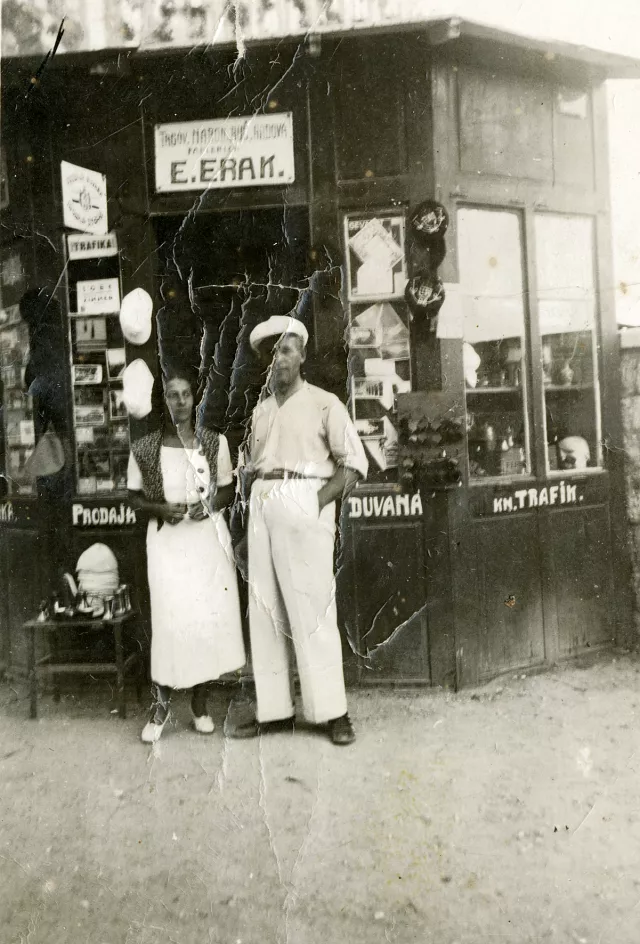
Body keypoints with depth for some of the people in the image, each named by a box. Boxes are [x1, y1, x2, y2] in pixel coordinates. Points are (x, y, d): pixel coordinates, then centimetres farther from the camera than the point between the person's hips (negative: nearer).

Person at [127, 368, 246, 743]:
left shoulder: (215, 442, 1)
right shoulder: (144, 448, -2)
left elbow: (228, 490, 9)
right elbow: (135, 497, 7)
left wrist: (209, 505, -11)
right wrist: (161, 509, -13)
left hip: (209, 537, 2)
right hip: (167, 540, -1)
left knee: (211, 618, 4)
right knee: (171, 620, -6)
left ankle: (200, 703, 21)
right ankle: (162, 703, 14)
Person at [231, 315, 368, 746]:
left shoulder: (323, 403, 3)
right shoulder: (261, 411, 19)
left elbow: (355, 463, -3)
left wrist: (317, 501, -12)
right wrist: (254, 499, 2)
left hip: (305, 505, -5)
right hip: (262, 510, 6)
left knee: (312, 609, -5)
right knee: (264, 609, 6)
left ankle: (333, 712, 6)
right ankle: (274, 709, 15)